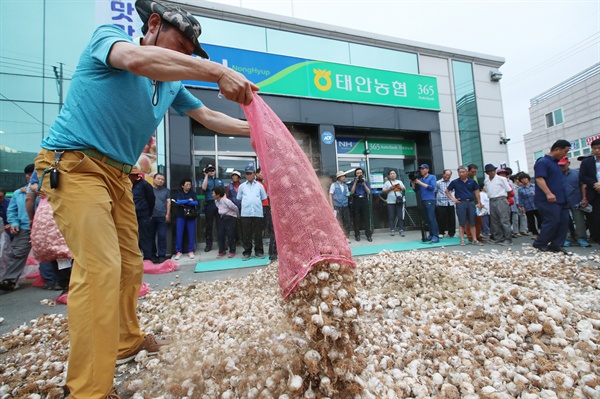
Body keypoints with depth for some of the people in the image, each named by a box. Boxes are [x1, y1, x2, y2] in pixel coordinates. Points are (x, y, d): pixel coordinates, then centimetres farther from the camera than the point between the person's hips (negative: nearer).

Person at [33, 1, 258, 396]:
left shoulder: (172, 83, 12)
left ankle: (126, 342, 32)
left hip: (118, 174, 8)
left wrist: (252, 129, 12)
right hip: (75, 164, -7)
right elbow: (137, 60, -30)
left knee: (130, 264, 12)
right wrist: (217, 72, -35)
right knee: (101, 266, -19)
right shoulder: (108, 36, -6)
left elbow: (209, 117, 20)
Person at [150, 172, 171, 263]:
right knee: (151, 236, 4)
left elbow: (168, 202, 10)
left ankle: (162, 255, 2)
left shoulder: (166, 190, 16)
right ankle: (153, 255, 13)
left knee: (162, 236, -3)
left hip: (162, 216, 0)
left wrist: (168, 214, 0)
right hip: (151, 216, 0)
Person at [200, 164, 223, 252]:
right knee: (209, 225, 3)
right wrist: (206, 176, -8)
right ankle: (209, 244, 10)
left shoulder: (220, 181, 16)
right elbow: (204, 188, -15)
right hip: (209, 204, -2)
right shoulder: (205, 180, 8)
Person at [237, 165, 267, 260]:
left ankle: (259, 251, 16)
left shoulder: (259, 185, 9)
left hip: (258, 212, 0)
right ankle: (247, 252, 11)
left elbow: (263, 198, 15)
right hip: (245, 213, 0)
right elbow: (239, 198, 15)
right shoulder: (242, 186, 10)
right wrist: (246, 203, 8)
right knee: (246, 234, 2)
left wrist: (256, 203, 9)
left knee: (258, 233, 4)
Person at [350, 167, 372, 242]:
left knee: (366, 218, -3)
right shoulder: (353, 182, 11)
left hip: (364, 200, 1)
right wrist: (355, 182, -7)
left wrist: (364, 183, -5)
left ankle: (368, 235, 0)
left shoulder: (366, 182, 14)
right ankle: (357, 235, 5)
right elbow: (352, 192, -3)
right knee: (357, 218, -1)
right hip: (356, 200, 0)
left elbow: (368, 192, 2)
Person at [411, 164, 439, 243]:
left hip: (430, 200, -5)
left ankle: (436, 236, -13)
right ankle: (431, 235, 10)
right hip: (422, 201, 5)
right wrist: (413, 182, 0)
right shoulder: (420, 179, 18)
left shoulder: (432, 177, 4)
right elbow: (415, 189, 15)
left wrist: (420, 183, -11)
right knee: (427, 218, 3)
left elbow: (432, 187, -10)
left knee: (431, 218, -12)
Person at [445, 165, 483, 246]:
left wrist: (479, 203, 6)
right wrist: (452, 198, -1)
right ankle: (462, 240, 8)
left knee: (472, 223, 4)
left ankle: (474, 240, 10)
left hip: (471, 202, 2)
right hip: (461, 203, -1)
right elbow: (447, 191, 11)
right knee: (462, 223, 2)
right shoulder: (455, 182, 4)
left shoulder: (472, 181, 7)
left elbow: (476, 192, 10)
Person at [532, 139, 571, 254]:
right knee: (552, 221, -10)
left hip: (560, 199, 10)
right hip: (548, 200, -10)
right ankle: (539, 244, 3)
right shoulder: (542, 162, -9)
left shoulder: (555, 163, 20)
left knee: (563, 221, 7)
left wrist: (564, 197, 24)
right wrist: (548, 193, -30)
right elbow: (539, 179, -21)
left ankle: (556, 245, 13)